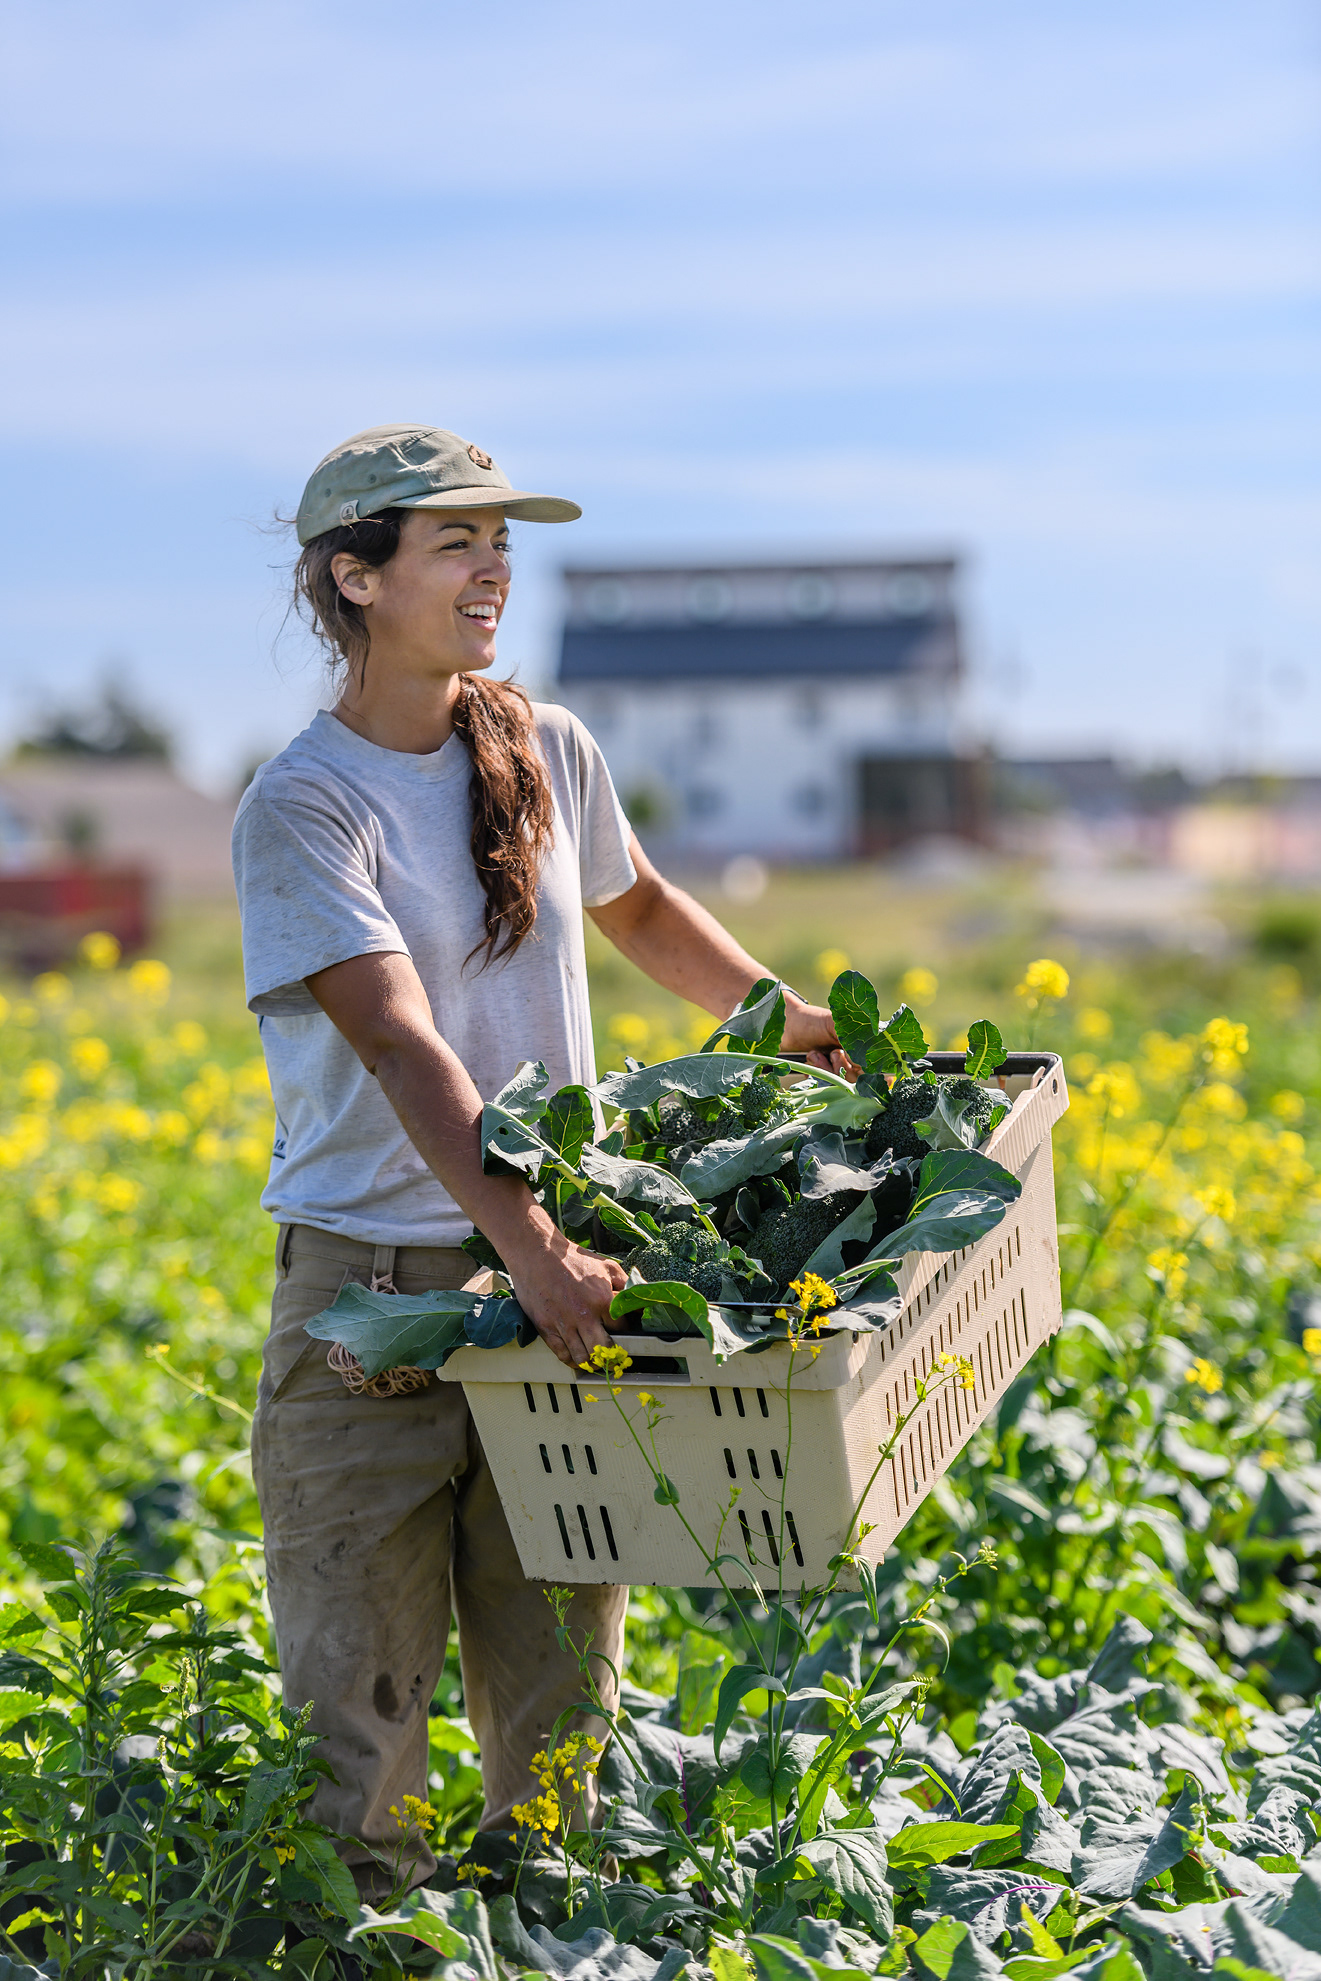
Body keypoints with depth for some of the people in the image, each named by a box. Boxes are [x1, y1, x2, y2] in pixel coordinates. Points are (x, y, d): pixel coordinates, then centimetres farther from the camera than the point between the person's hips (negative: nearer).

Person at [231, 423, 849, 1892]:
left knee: (564, 1705, 8)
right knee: (360, 1714, 1)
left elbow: (638, 908, 28)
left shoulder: (549, 753, 6)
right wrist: (533, 1252, -34)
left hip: (548, 1271, 4)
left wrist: (785, 1022, 20)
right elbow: (406, 1050, -24)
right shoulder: (302, 807, -11)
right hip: (370, 1288, -4)